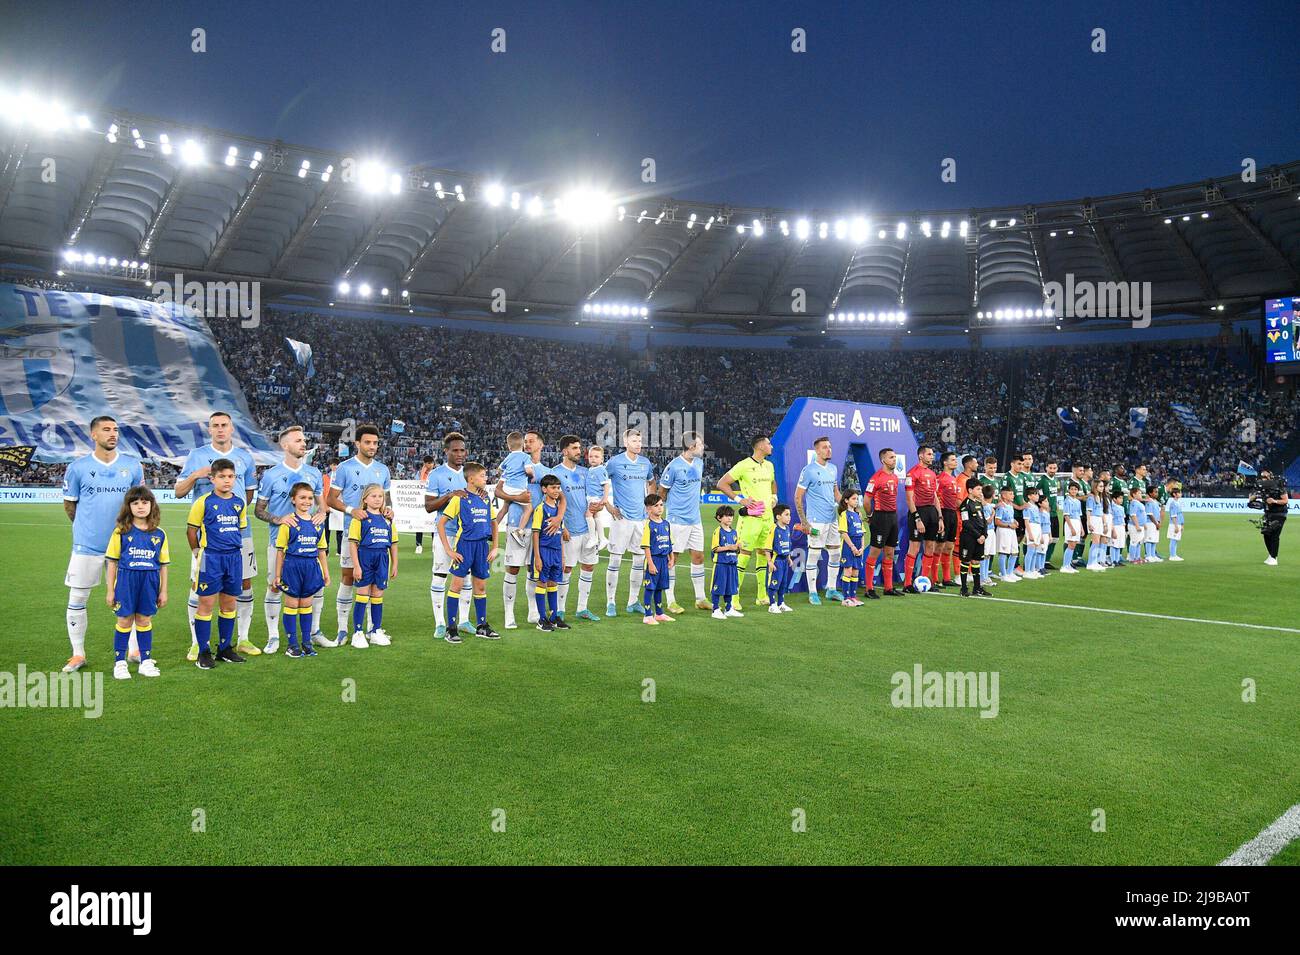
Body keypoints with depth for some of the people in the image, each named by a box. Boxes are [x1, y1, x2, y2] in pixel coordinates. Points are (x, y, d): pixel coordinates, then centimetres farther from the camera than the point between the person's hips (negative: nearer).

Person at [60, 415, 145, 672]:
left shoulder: (133, 465, 2)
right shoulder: (77, 468, -3)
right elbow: (69, 505, 8)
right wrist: (87, 527, 13)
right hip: (87, 545, -1)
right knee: (77, 600, 4)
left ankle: (134, 649, 19)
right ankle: (78, 654, 18)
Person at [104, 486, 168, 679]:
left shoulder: (159, 534, 3)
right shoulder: (121, 532, -3)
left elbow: (163, 565, 8)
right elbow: (112, 561, 0)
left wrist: (163, 591, 8)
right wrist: (110, 590, 0)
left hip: (150, 581, 2)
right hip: (126, 579, -2)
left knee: (144, 620, 11)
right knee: (125, 621, 5)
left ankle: (146, 661, 20)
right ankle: (120, 662, 17)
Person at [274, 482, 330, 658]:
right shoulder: (288, 523, -8)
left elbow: (322, 550, 13)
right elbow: (280, 551, -5)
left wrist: (326, 573, 14)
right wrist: (277, 575, -4)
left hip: (312, 567, 4)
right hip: (292, 566, -4)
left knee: (306, 605, 12)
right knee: (291, 605, 5)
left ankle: (307, 642, 21)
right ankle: (292, 644, 14)